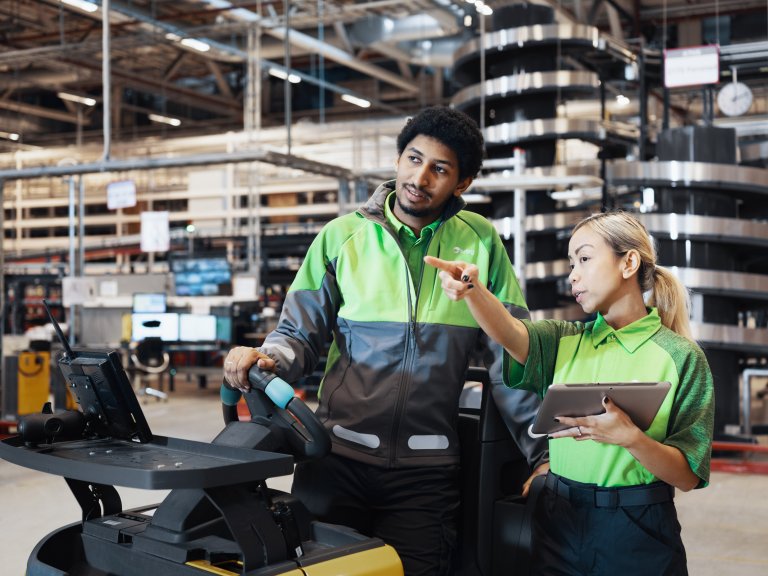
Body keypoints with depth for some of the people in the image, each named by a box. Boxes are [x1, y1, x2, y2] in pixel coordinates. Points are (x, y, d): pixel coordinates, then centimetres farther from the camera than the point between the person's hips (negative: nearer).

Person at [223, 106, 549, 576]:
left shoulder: (480, 243, 0)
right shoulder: (341, 237, 2)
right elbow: (300, 336, 3)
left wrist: (543, 450, 0)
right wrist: (267, 358, -19)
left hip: (427, 468, 0)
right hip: (337, 454, 1)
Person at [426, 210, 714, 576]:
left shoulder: (680, 355, -6)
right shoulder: (565, 341, 6)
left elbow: (688, 476, -10)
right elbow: (508, 334, -18)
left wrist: (630, 437, -28)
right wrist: (472, 289, -38)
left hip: (637, 532, -3)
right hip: (558, 523, 3)